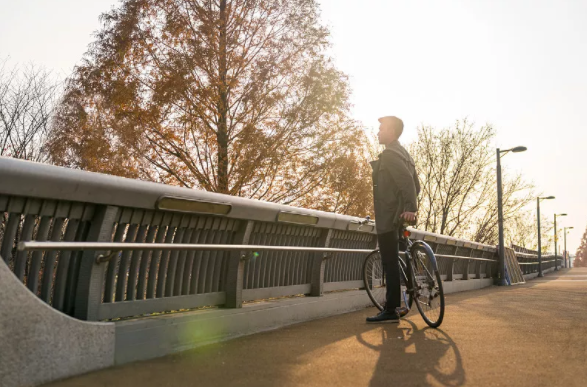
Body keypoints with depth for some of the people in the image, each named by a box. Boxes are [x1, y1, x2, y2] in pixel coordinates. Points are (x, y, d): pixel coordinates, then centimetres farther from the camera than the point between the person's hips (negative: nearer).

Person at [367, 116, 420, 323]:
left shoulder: (389, 154, -11)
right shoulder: (404, 154, 19)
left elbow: (406, 180, -25)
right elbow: (415, 185, 21)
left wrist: (409, 207, -31)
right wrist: (409, 207, 25)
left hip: (388, 216, -10)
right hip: (397, 215, 10)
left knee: (390, 264, -7)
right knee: (392, 263, 15)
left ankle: (391, 310, -3)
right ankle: (394, 305, 21)